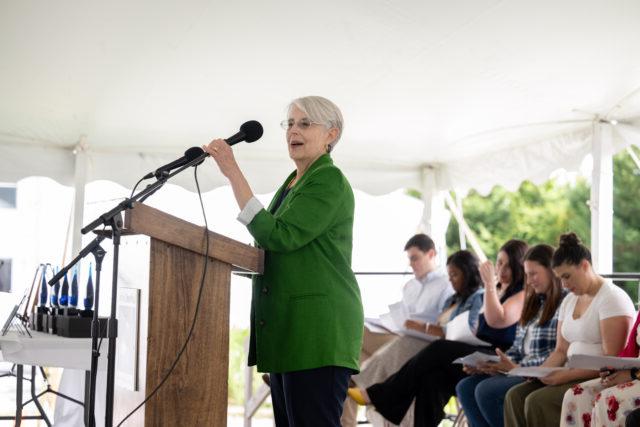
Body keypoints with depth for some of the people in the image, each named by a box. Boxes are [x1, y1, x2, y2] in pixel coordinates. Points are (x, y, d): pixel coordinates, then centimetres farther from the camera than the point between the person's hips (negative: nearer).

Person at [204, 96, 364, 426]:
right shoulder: (292, 183, 22)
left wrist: (234, 174, -19)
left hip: (317, 329, -10)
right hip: (287, 330, 10)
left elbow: (279, 236, -19)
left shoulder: (329, 181, -8)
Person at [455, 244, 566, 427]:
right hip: (521, 370, 9)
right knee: (465, 387, -7)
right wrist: (489, 365, 2)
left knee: (486, 391, -25)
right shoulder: (534, 303, 20)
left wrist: (515, 367, -19)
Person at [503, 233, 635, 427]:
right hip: (573, 377, 8)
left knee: (538, 401, -26)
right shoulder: (569, 301, 16)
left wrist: (566, 375, -22)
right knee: (515, 395, -12)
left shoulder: (612, 298, -10)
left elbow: (612, 360, -19)